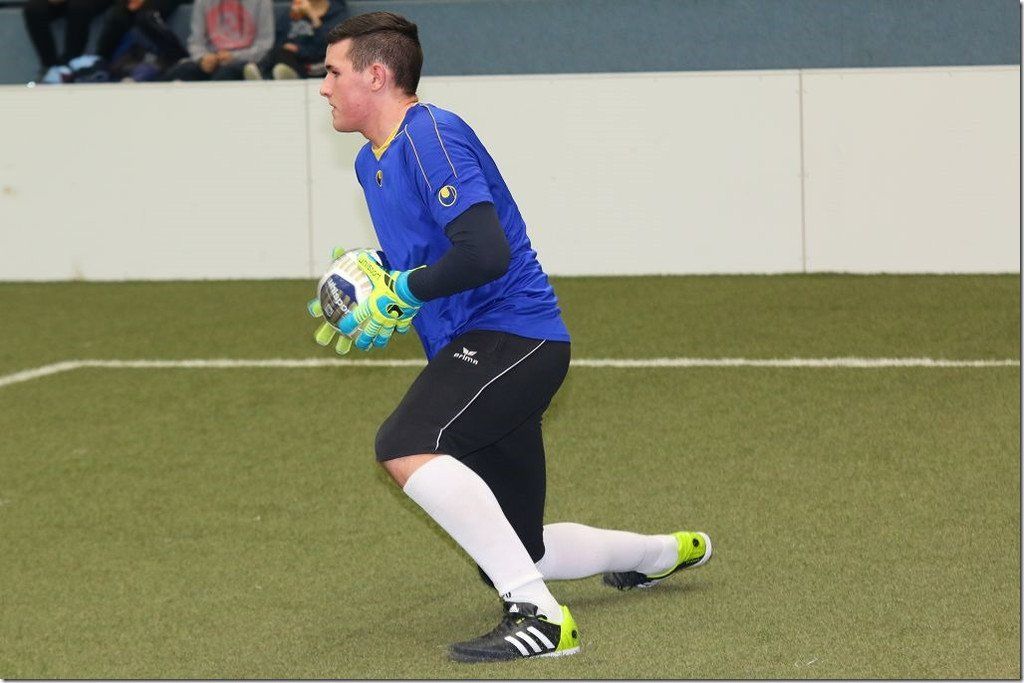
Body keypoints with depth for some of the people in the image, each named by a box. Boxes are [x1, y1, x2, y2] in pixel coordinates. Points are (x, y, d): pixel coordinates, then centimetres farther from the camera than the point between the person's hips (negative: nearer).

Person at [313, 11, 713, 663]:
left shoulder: (431, 136, -15)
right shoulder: (371, 162, 16)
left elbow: (484, 253, -27)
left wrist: (401, 292, -15)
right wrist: (369, 279, 10)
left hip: (514, 333, -10)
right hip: (474, 349, 10)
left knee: (405, 445, -34)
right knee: (515, 555, 13)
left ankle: (540, 616, -31)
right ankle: (665, 553, 39)